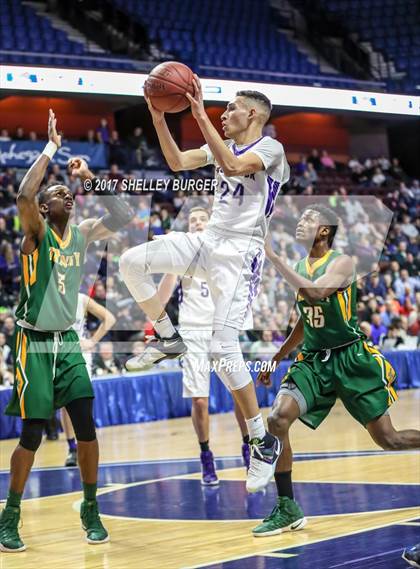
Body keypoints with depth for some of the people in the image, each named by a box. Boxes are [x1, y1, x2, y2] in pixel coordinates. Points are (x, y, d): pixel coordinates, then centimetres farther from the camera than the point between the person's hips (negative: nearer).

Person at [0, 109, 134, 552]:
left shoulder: (81, 234, 7)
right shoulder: (36, 231, -8)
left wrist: (90, 178, 0)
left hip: (68, 342, 5)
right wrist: (51, 147, -21)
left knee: (86, 427, -2)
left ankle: (91, 510, 12)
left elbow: (123, 217, 5)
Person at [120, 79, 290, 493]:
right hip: (208, 240, 8)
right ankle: (168, 339, 10)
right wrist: (159, 119, -1)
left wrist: (201, 117, -30)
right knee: (131, 262, -9)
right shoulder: (224, 146, 15)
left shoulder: (270, 148, -9)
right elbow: (178, 162, 10)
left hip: (240, 253, -8)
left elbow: (233, 166, -28)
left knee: (223, 350, -16)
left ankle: (264, 442, -3)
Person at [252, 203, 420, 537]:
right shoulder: (301, 268, 11)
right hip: (313, 361, 6)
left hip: (350, 359, -6)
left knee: (388, 439, -3)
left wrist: (273, 257, -29)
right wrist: (276, 360, 20)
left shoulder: (341, 263, -10)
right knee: (277, 420, -16)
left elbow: (314, 291, -30)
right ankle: (288, 509, -7)